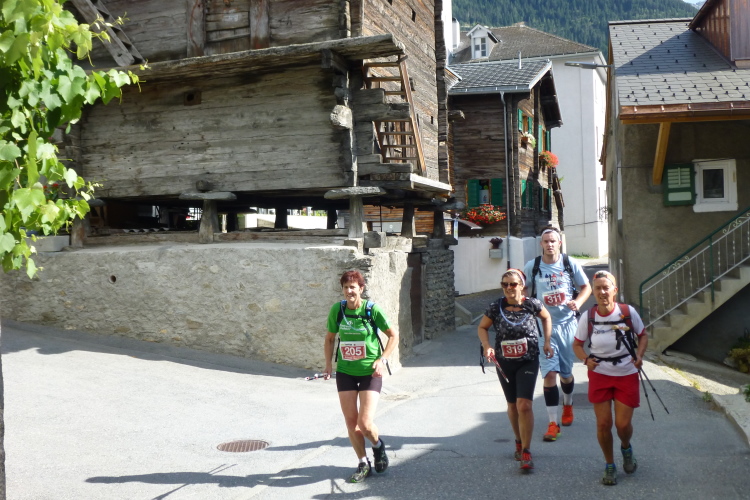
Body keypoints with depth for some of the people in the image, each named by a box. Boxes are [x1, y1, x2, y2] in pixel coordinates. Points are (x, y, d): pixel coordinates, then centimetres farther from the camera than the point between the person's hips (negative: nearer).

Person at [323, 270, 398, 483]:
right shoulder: (337, 310, -3)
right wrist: (328, 364, 4)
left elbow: (393, 335, -2)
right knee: (351, 422, 5)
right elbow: (330, 338, 12)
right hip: (345, 372, 3)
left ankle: (378, 445, 24)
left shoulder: (372, 310, -12)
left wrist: (383, 359, -12)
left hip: (370, 372, -3)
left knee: (365, 423, -10)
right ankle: (364, 464, 23)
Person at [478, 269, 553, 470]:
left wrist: (547, 342, 4)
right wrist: (487, 346, -13)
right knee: (512, 405, 16)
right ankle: (519, 441, 38)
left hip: (528, 362, -2)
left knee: (524, 405, -14)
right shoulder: (496, 308, -8)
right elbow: (482, 327, 5)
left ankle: (526, 452, -5)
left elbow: (546, 318, 11)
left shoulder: (532, 304, -9)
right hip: (504, 363, 2)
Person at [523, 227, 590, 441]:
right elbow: (523, 290, 12)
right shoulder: (532, 266, 0)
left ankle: (567, 406, 42)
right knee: (549, 373, -10)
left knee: (566, 373, 12)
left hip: (567, 323, 1)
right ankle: (553, 423, -6)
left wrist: (578, 301, -12)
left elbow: (586, 287, 8)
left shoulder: (570, 263, 0)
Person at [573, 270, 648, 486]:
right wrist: (586, 359, -15)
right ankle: (609, 466, 23)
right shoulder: (588, 318, -8)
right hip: (599, 376, 1)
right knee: (603, 424, 1)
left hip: (627, 375, -1)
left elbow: (643, 335, 5)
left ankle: (626, 448, 36)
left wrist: (639, 355, -11)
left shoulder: (628, 312, -10)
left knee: (623, 424, -1)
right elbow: (577, 344, 5)